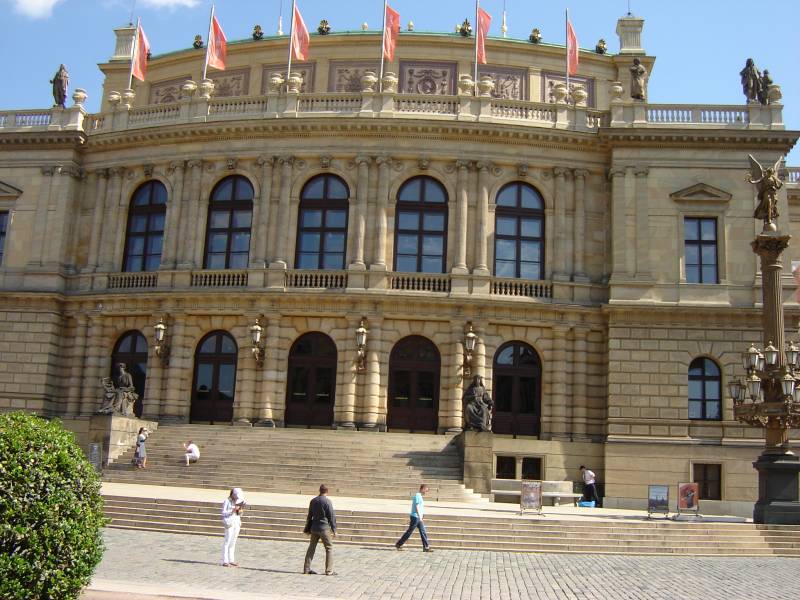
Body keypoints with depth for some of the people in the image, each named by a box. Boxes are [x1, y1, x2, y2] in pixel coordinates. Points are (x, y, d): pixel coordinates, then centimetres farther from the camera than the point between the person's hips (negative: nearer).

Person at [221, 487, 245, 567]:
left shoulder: (238, 501, 11)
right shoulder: (227, 501, -7)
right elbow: (223, 513, -10)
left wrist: (240, 511, -4)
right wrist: (233, 510, -19)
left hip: (237, 522, 7)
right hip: (230, 522, -7)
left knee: (233, 542, 10)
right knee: (227, 542, -7)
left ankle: (231, 560, 15)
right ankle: (225, 561, -6)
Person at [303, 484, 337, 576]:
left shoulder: (313, 501, 7)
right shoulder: (327, 501, -11)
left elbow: (309, 516, 14)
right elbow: (332, 516, -10)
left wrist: (307, 529, 22)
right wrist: (334, 530, -3)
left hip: (314, 528, 6)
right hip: (324, 528, -6)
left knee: (311, 548, 12)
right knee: (329, 548, 3)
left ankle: (306, 569, 14)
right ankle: (329, 570, 0)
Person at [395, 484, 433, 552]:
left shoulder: (419, 496, 17)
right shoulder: (417, 496, -13)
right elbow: (417, 507, -19)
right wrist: (420, 517, -21)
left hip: (419, 518, 10)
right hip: (416, 517, -10)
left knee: (423, 532, 5)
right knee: (409, 531, -3)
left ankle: (426, 547, 4)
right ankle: (398, 544, 4)